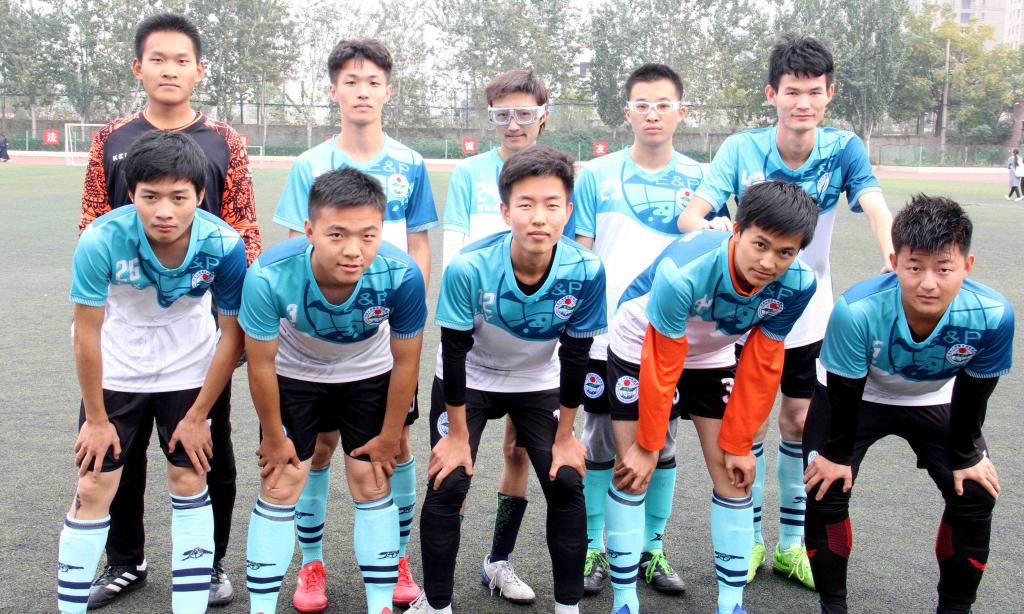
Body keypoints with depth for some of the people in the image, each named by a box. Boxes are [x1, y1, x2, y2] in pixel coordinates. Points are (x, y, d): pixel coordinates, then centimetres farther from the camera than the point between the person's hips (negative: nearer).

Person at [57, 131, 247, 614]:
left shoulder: (223, 245, -26)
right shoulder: (102, 240, -28)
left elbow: (233, 334, -14)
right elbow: (87, 334, -16)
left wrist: (198, 417, -9)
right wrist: (96, 420, -8)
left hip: (190, 372, 1)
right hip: (115, 373, 0)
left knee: (189, 483, 3)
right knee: (93, 489, 1)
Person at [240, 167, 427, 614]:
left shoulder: (401, 276, -36)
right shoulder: (269, 276, -38)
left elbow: (405, 363, -17)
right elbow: (261, 364, -19)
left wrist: (389, 437, -6)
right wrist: (274, 438, -6)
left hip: (368, 375, 1)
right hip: (293, 374, 0)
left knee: (373, 486, 4)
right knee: (279, 489, 1)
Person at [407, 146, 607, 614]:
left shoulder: (585, 271, -27)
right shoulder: (468, 268, -33)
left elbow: (575, 357, -13)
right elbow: (455, 354, -21)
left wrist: (565, 437, -5)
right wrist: (459, 437, -12)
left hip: (540, 383, 2)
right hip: (469, 381, -2)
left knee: (566, 484, -4)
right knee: (448, 486, -9)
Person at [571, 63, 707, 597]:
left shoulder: (698, 180, 4)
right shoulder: (596, 175, 1)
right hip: (606, 336, -1)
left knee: (662, 443, 10)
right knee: (600, 442, 7)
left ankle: (653, 548, 26)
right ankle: (594, 549, 21)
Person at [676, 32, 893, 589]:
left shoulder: (844, 149, -13)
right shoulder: (740, 150, -14)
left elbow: (877, 209, -28)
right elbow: (690, 214, -23)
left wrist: (895, 264, -49)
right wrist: (712, 231, -47)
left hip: (810, 311, 1)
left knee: (801, 422, 9)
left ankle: (792, 543, 25)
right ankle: (750, 539, 24)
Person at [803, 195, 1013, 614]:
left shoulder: (992, 316, -33)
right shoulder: (856, 311, -41)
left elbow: (974, 392, -13)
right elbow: (844, 392, -23)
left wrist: (965, 456, -2)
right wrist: (837, 454, -11)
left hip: (935, 399, 3)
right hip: (858, 395, -2)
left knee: (975, 495, -3)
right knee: (827, 488, -13)